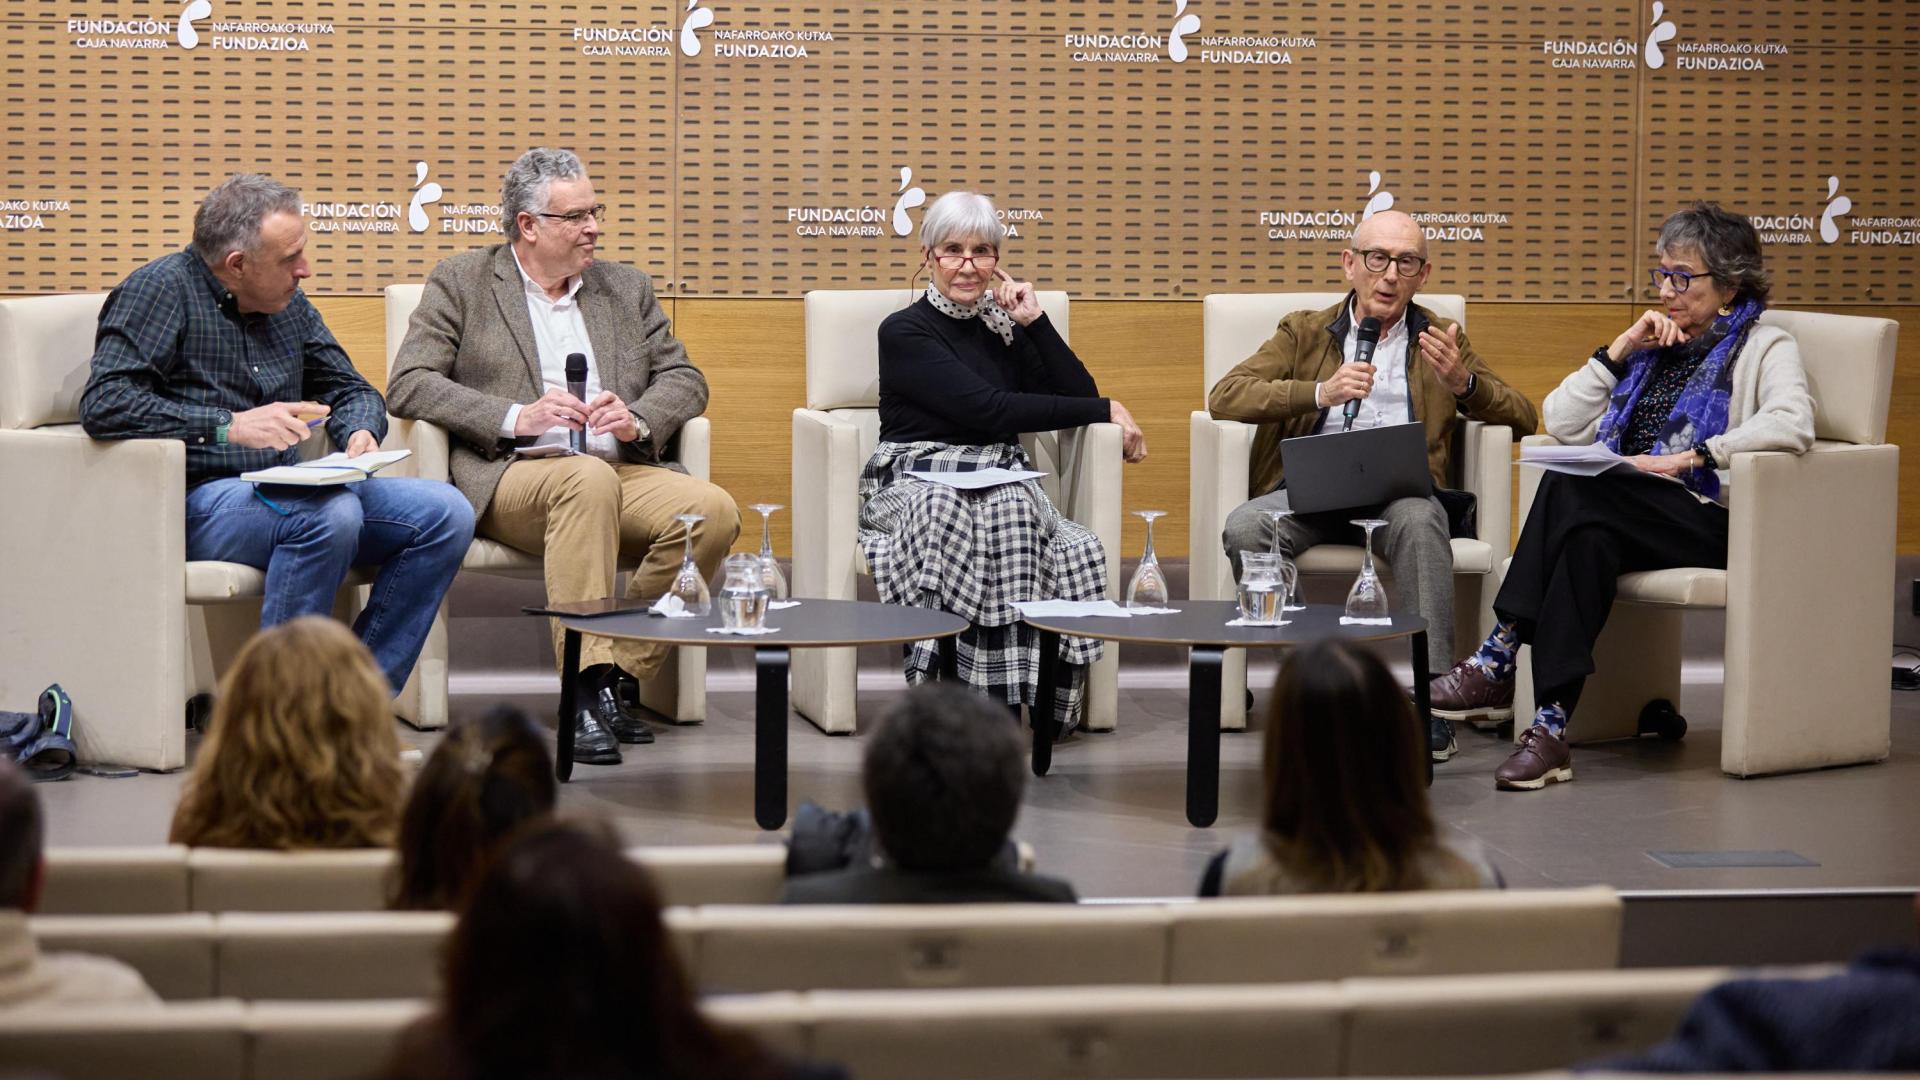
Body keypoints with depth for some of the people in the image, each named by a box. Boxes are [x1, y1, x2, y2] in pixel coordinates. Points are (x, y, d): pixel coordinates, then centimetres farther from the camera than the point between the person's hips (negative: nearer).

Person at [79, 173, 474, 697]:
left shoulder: (288, 303, 15)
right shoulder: (161, 290, -7)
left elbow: (350, 389, 24)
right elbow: (103, 403, -19)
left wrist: (360, 432, -2)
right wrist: (229, 426, -25)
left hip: (290, 487, 8)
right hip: (203, 497, -8)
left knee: (446, 514, -8)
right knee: (333, 515, -34)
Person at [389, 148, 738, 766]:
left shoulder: (626, 288, 22)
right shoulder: (461, 284, 10)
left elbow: (684, 379, 17)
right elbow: (409, 385, -2)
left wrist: (637, 419, -7)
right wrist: (516, 417, -14)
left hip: (625, 472, 4)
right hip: (510, 476, -4)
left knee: (712, 512, -26)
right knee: (588, 479, -39)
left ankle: (620, 673, -17)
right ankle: (587, 685, -38)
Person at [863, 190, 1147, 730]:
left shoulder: (1003, 325, 16)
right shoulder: (905, 332, -1)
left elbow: (1080, 396, 7)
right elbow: (989, 409, -13)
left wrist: (1034, 321, 0)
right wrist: (1105, 412, -10)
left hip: (998, 481, 4)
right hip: (915, 480, -4)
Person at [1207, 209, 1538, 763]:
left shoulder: (1440, 339, 21)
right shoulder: (1304, 332, 19)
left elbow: (1521, 417, 13)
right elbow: (1224, 397, 3)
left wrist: (1463, 383, -9)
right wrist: (1320, 392, -12)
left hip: (1402, 492, 0)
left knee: (1418, 520, -37)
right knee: (1244, 528, -32)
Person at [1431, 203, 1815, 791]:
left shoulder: (1763, 346, 9)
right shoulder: (1653, 345, 27)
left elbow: (1791, 425, -15)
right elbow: (1563, 422, 18)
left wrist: (1686, 458, -19)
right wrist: (1621, 348, 8)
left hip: (1707, 521, -5)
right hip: (1625, 516, 5)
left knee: (1571, 487, -32)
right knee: (1588, 535, -34)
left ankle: (1498, 661, -34)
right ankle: (1550, 723, -42)